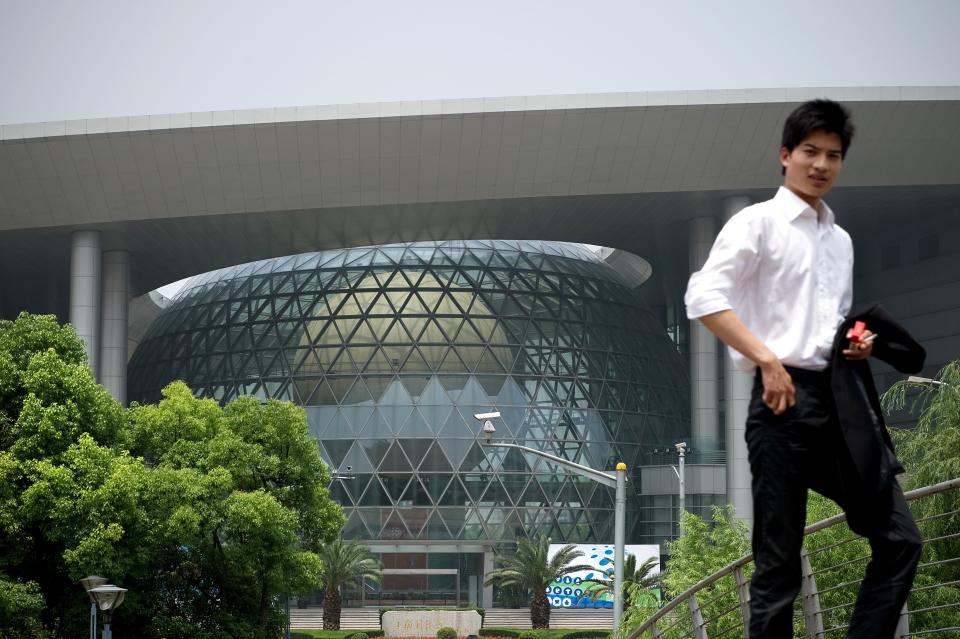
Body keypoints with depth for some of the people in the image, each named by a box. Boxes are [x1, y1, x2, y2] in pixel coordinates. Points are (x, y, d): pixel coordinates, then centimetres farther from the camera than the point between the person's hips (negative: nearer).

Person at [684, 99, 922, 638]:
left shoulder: (841, 240, 20)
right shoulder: (759, 221, -2)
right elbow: (703, 296, -14)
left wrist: (858, 343, 7)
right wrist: (767, 359, -20)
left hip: (842, 400, 7)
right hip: (785, 399, -7)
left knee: (900, 539, 3)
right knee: (779, 564, -3)